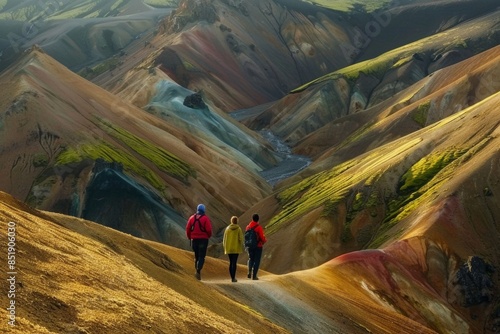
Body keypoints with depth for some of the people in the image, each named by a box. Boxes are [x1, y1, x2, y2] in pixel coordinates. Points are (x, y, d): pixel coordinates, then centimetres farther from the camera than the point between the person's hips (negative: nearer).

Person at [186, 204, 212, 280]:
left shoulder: (192, 218, 4)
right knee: (202, 256, -3)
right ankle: (198, 271, -17)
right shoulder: (205, 218, -8)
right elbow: (209, 229, -13)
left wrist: (189, 237, 17)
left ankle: (196, 268, 16)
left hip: (194, 239, 4)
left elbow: (187, 229, 4)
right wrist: (209, 236, 8)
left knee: (196, 255, 19)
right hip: (203, 239, -4)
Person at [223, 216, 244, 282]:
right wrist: (241, 248, 1)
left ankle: (232, 277, 13)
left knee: (231, 262, 13)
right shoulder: (238, 229, -5)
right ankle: (233, 278, -8)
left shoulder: (227, 229, 3)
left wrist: (225, 248, 13)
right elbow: (240, 239, -9)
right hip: (236, 248, -3)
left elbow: (224, 239, 4)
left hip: (229, 248, 3)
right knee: (234, 263, -3)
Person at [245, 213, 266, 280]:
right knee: (256, 260, 6)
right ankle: (254, 275, 5)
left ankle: (249, 273, 9)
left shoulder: (248, 227, 0)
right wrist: (264, 240, 7)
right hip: (258, 246, -4)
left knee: (251, 259, 22)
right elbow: (262, 237, -15)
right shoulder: (259, 227, -16)